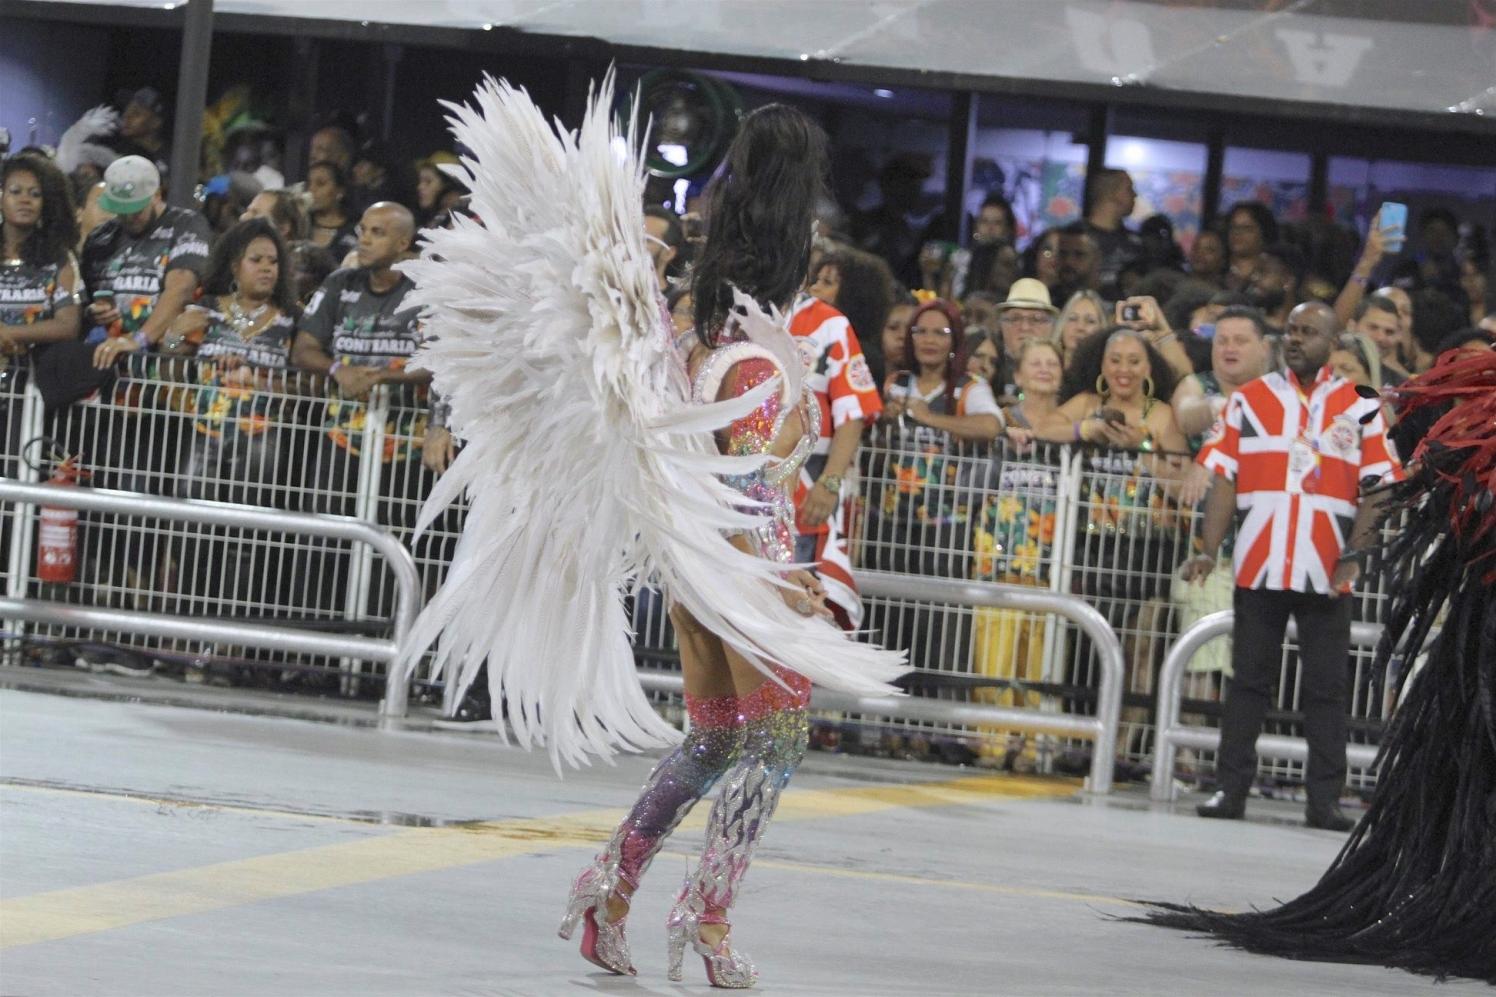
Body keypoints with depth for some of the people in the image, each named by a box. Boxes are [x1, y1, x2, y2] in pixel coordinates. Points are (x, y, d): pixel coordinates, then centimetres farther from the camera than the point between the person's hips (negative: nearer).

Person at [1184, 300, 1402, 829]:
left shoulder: (1359, 409, 6)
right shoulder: (1249, 400, 9)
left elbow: (1377, 490, 1)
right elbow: (1224, 480, 6)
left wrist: (1353, 555, -11)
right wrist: (1209, 550, -4)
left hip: (1326, 573, -1)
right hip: (1258, 567, 1)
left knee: (1326, 687, 1)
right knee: (1248, 680, 4)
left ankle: (1324, 798, 5)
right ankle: (1230, 789, 8)